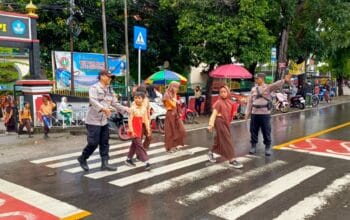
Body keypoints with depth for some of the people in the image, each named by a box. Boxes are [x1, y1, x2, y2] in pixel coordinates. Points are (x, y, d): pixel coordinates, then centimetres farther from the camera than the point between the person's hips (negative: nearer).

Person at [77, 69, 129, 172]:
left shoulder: (110, 90, 13)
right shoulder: (94, 88, -10)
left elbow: (115, 103, 12)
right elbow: (93, 101, -26)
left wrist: (125, 108, -2)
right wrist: (103, 108, -42)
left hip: (104, 121, 8)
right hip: (94, 121, -7)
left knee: (104, 143, 8)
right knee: (93, 143, -4)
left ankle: (104, 163, 15)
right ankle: (82, 158, 18)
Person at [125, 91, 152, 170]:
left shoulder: (144, 108, 3)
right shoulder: (132, 108, -13)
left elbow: (146, 119, 6)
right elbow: (130, 120, -15)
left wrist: (148, 129, 4)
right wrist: (131, 131, -19)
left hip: (140, 129, 7)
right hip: (134, 129, -7)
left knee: (134, 144, 16)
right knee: (139, 145, -9)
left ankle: (128, 159, 30)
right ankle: (146, 162, -12)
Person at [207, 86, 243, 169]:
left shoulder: (229, 102, 9)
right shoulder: (219, 102, -12)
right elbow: (214, 114, -20)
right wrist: (211, 124, -29)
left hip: (226, 122, 8)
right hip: (220, 122, -8)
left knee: (219, 139, 19)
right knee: (227, 140, -9)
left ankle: (211, 152, 39)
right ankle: (231, 160, -6)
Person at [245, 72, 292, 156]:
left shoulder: (268, 87, -4)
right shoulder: (253, 89, 9)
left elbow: (276, 84, -23)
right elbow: (250, 102, 11)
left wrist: (284, 80, -42)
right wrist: (247, 113, 8)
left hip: (265, 113, -4)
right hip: (254, 113, 4)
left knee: (266, 131, 3)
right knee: (253, 130, 9)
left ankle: (268, 147, 16)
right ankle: (253, 146, 22)